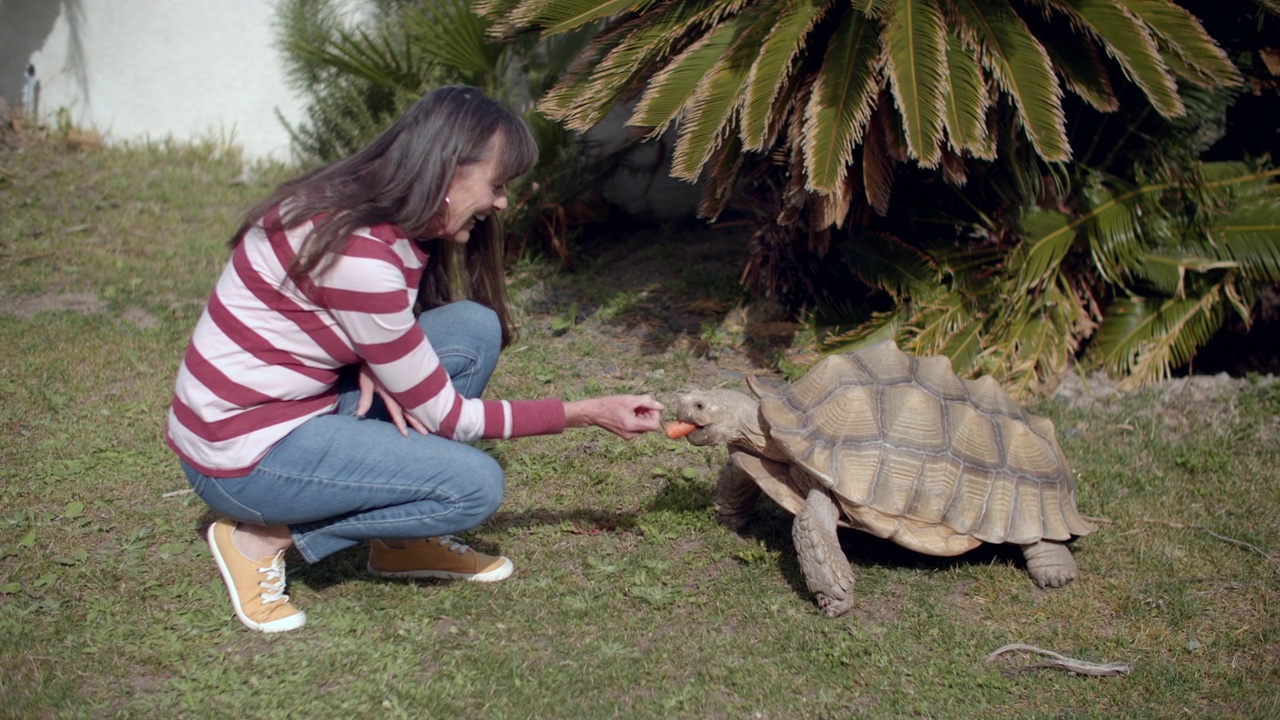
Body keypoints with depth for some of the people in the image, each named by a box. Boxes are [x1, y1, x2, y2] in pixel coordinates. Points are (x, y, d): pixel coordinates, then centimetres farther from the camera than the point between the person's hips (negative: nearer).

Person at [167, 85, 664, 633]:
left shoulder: (366, 207, -1)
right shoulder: (358, 254, -27)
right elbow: (442, 415, -19)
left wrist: (372, 364, -11)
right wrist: (587, 413, -14)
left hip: (297, 401, 9)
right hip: (242, 453, -9)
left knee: (474, 328, -4)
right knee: (476, 485, -17)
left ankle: (402, 539, 6)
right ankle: (264, 539, -4)